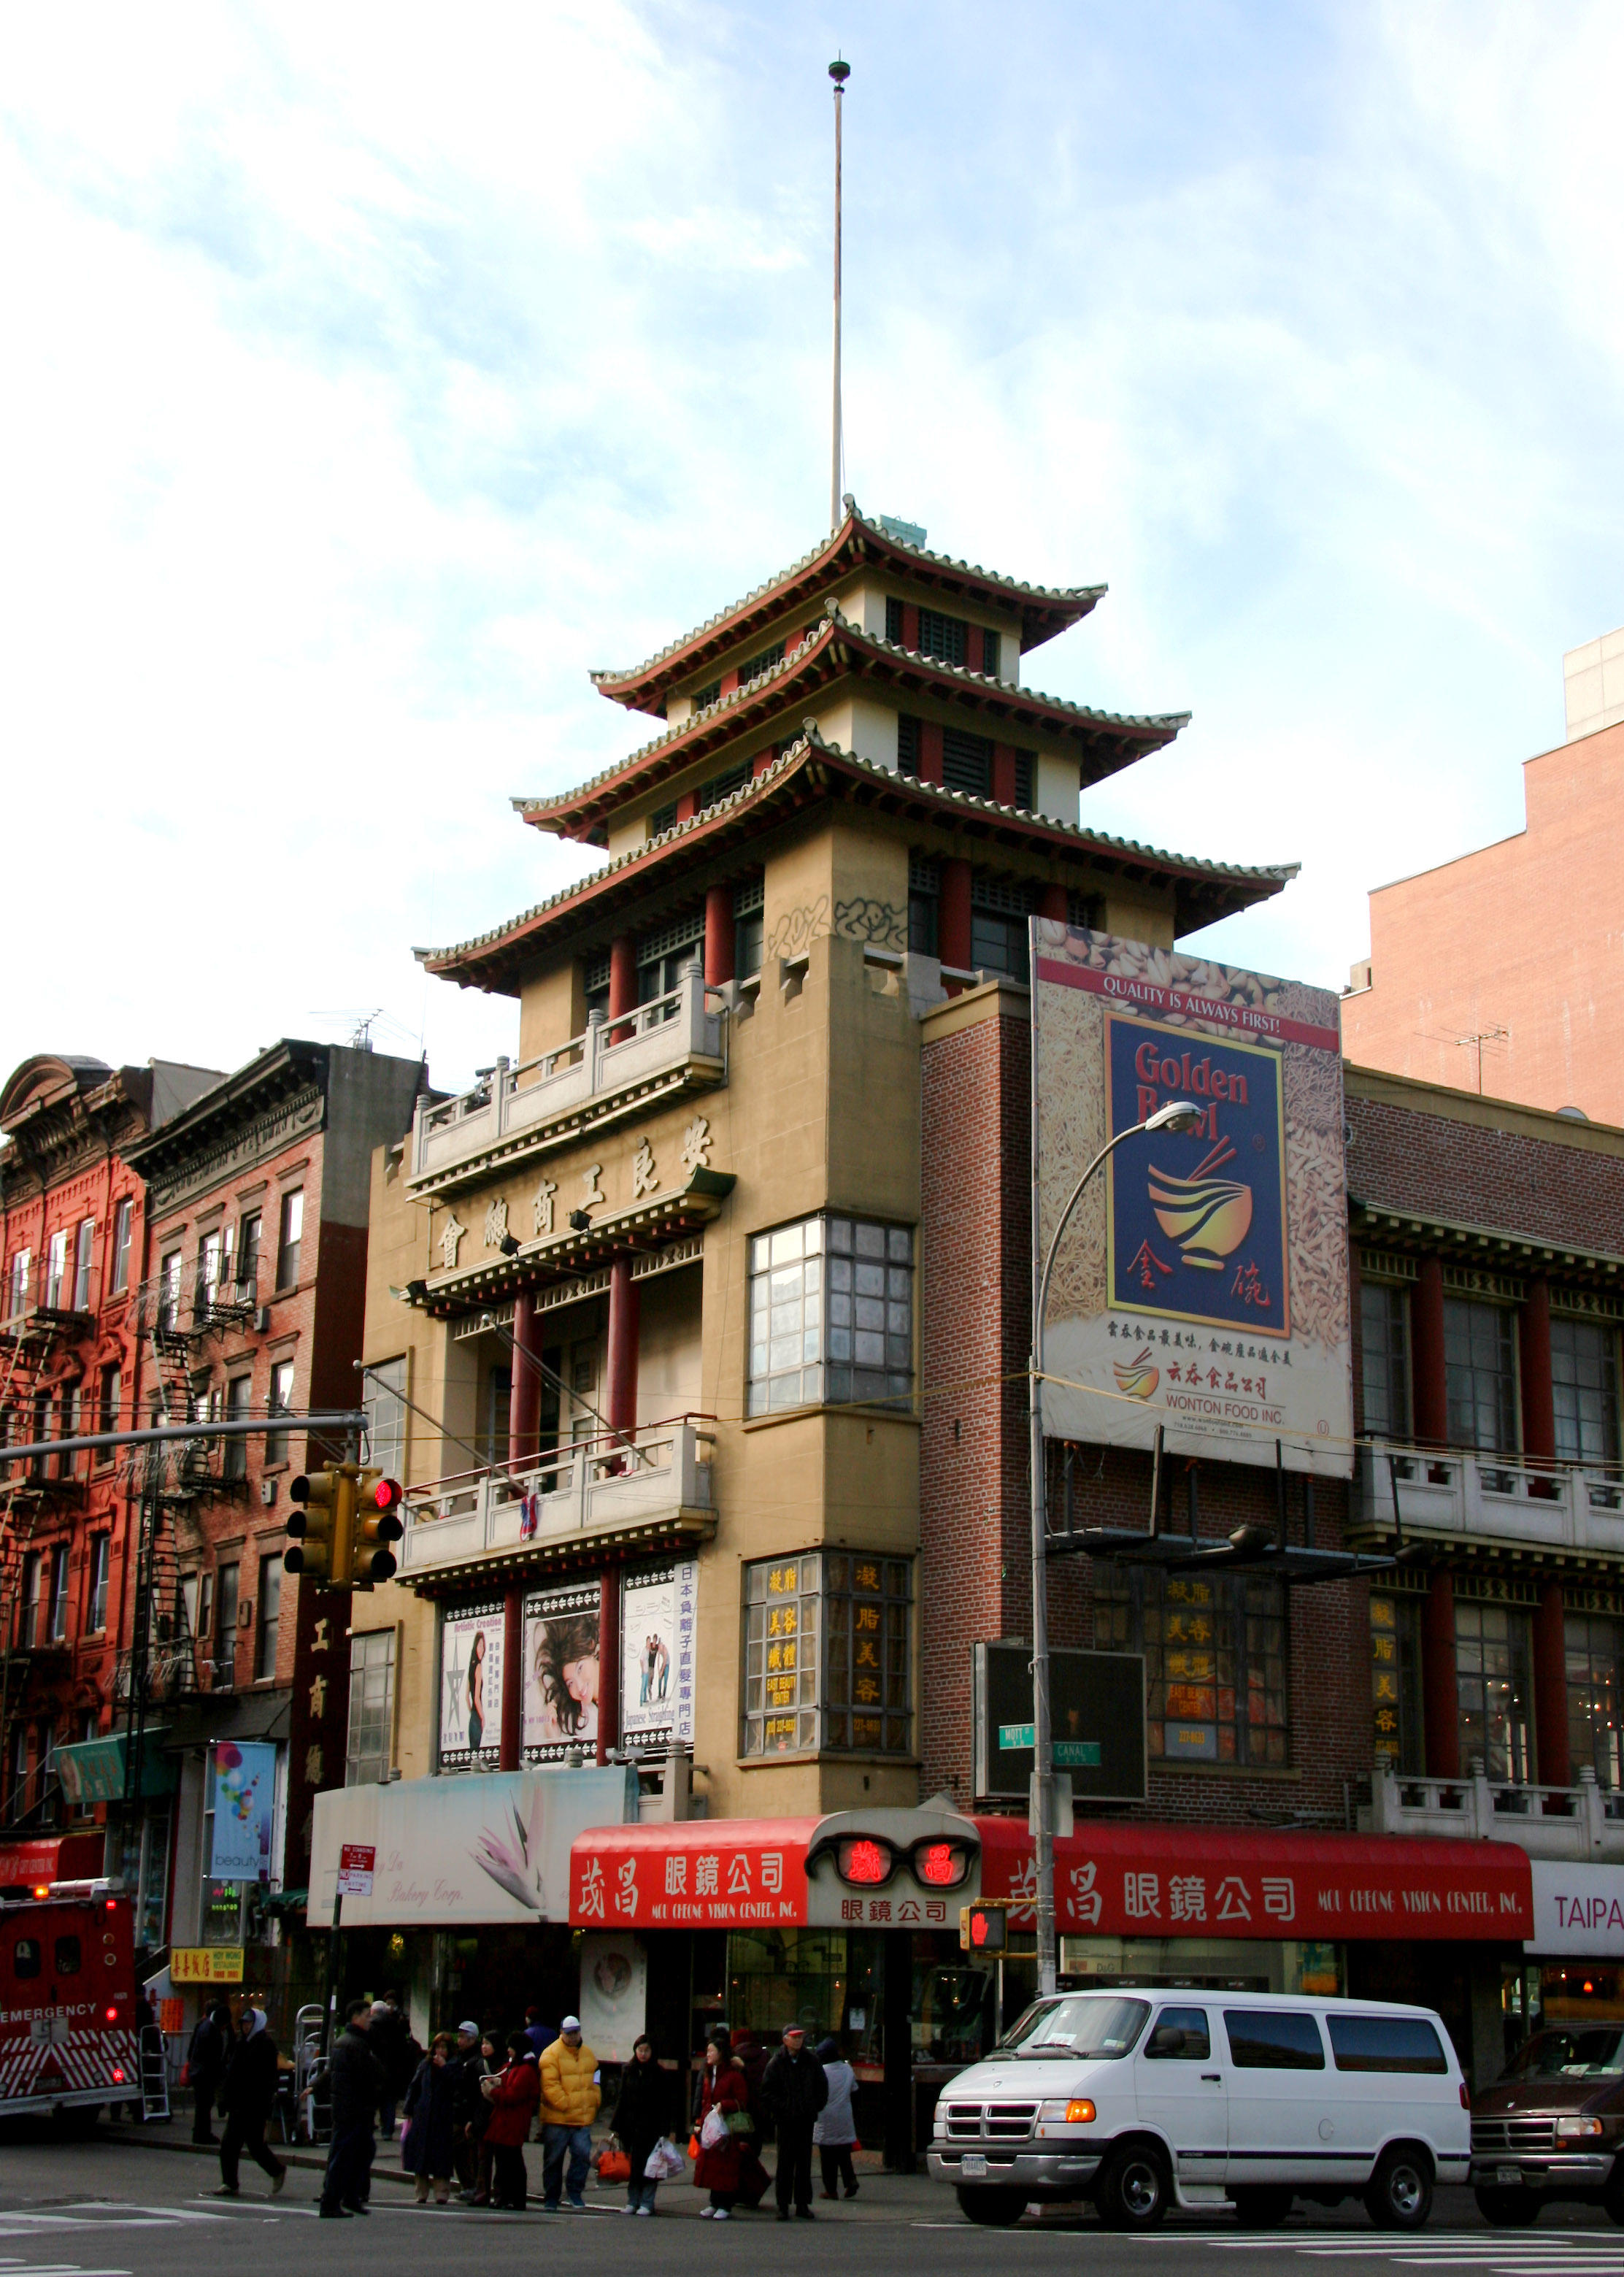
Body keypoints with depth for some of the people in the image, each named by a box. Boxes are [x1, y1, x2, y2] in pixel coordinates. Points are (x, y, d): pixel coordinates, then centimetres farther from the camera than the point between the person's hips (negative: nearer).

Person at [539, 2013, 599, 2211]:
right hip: (557, 2118, -4)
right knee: (553, 2159, 5)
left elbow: (594, 2081, 19)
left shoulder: (588, 2054, 13)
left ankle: (574, 2191, 8)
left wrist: (594, 2102, 7)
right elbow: (550, 2085, -14)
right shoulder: (552, 2054, -6)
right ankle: (551, 2198, 18)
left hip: (583, 2118, 4)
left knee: (583, 2154, -8)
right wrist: (564, 2104, -18)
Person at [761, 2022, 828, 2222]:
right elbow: (767, 2091, -2)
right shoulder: (777, 2063, -2)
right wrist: (782, 2108, -10)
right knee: (785, 2163, 0)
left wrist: (815, 2107, 1)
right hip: (785, 2121, -3)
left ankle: (803, 2204, 14)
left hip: (806, 2120, 3)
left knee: (804, 2162, 7)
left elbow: (822, 2087, 14)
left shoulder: (812, 2061, 6)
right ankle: (783, 2205, 7)